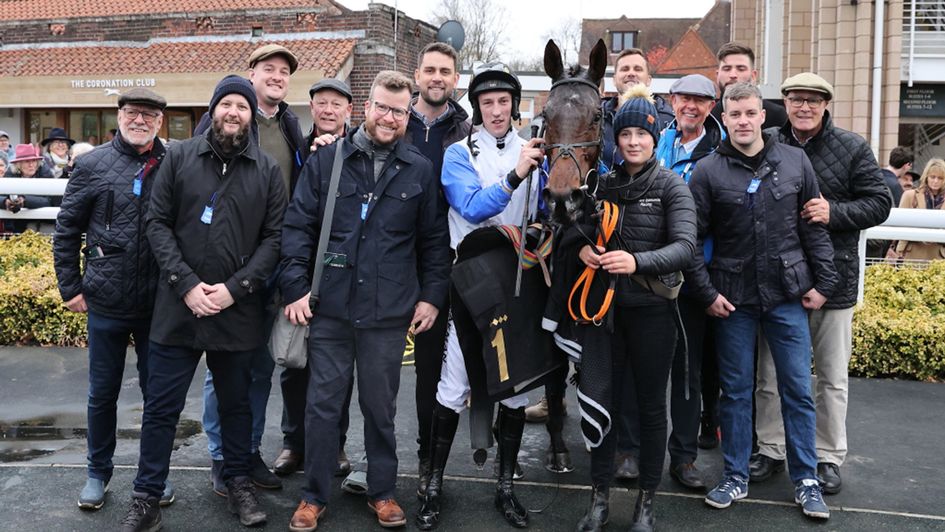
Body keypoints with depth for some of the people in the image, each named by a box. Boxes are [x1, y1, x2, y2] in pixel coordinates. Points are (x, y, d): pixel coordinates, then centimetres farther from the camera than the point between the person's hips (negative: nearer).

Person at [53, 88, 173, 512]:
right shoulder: (93, 165, -2)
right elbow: (66, 229, 3)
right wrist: (70, 287, 0)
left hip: (159, 304, 1)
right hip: (106, 303, 0)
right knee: (103, 393, 12)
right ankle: (98, 473, 30)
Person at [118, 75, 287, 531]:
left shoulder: (268, 170, 3)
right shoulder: (179, 156, 3)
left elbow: (274, 237, 0)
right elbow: (157, 223, 0)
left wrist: (234, 288, -11)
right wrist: (187, 284, -11)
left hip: (238, 311, 0)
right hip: (178, 307, 0)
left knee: (236, 403, 15)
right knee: (161, 407, 6)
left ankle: (239, 484, 31)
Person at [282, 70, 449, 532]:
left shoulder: (420, 171, 4)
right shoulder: (326, 160, 2)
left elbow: (434, 240, 8)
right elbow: (297, 226, 1)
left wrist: (431, 296, 3)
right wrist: (295, 287, -5)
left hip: (389, 314, 0)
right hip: (329, 307, 0)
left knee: (380, 407, 12)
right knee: (322, 404, 7)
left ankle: (382, 492, 29)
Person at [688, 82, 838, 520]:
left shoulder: (795, 161, 2)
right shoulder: (708, 171, -4)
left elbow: (814, 227, 6)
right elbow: (692, 238, -3)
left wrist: (823, 282, 2)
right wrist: (707, 293, -7)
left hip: (788, 295, 1)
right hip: (732, 298, -1)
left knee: (797, 389, 7)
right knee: (735, 391, 9)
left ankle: (806, 481, 21)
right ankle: (735, 477, 22)